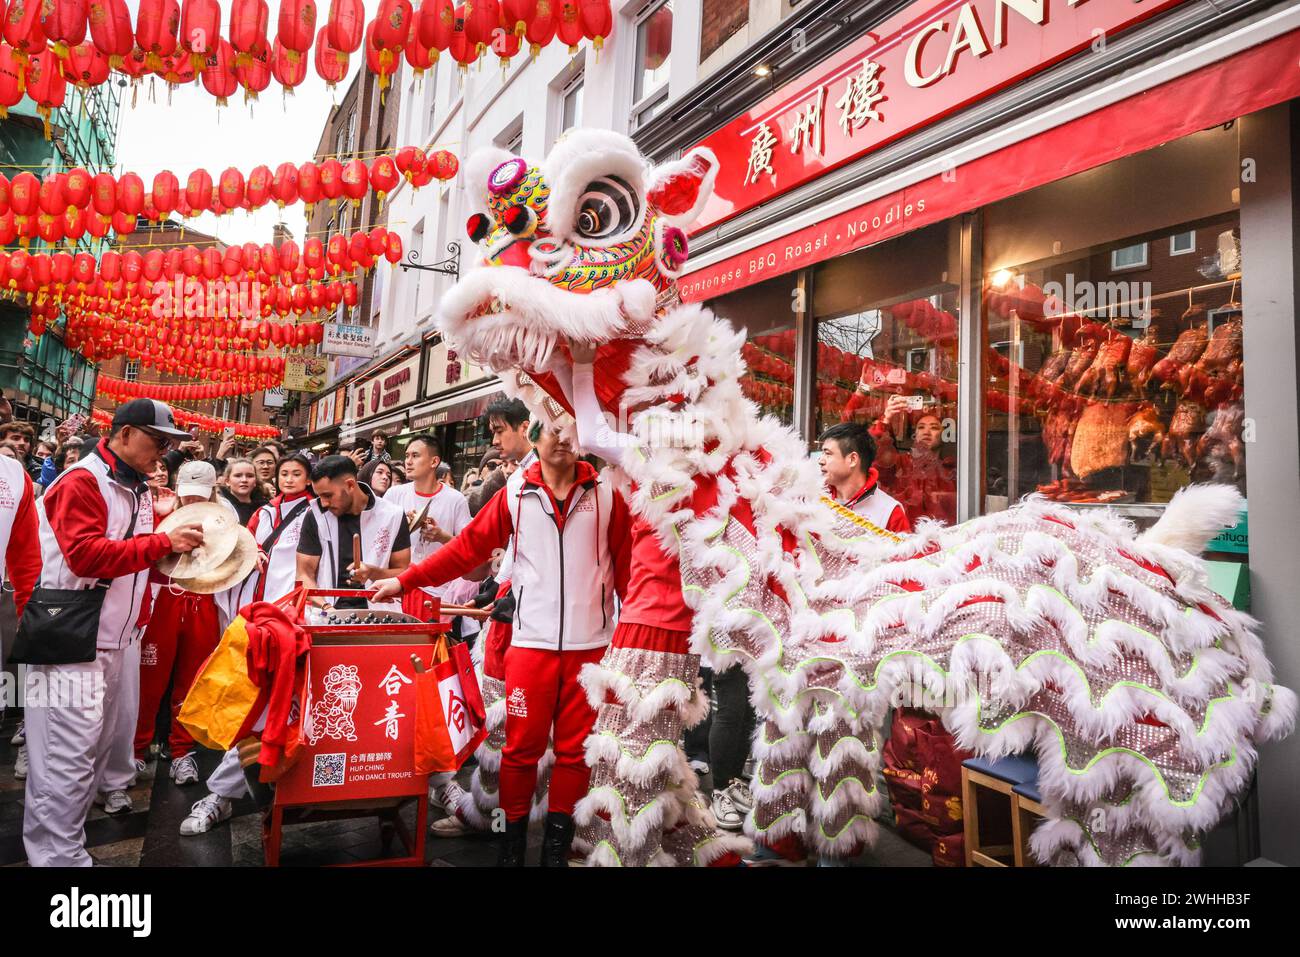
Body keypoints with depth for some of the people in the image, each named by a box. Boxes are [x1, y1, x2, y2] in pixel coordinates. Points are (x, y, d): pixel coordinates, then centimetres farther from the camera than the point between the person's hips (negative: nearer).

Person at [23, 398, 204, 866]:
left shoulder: (138, 490, 14)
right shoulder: (82, 482, -13)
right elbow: (85, 555, -24)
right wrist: (162, 542, -24)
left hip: (120, 635, 9)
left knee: (111, 734, 17)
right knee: (70, 748, -5)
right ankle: (59, 855, 3)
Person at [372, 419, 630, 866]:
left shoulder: (605, 494, 2)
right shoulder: (515, 495, 2)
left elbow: (626, 563, 1)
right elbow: (468, 548, 3)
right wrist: (405, 580, 1)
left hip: (590, 643, 1)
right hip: (533, 641, 0)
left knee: (575, 748, 9)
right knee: (522, 746, 5)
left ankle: (558, 843, 25)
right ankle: (512, 839, 23)